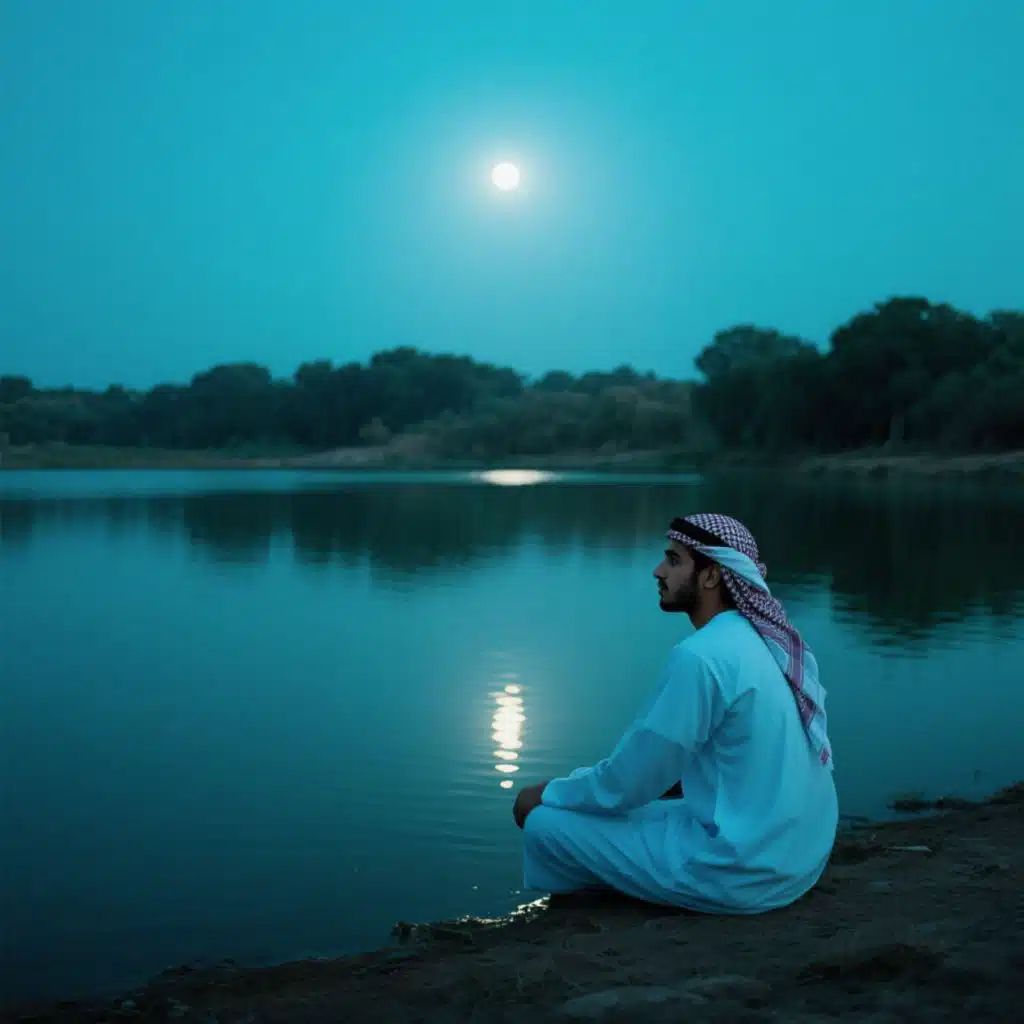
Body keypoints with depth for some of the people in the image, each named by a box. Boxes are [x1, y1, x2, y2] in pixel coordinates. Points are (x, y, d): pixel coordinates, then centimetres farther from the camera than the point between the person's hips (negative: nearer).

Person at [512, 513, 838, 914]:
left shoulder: (700, 656, -19)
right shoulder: (778, 643, 6)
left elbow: (628, 783, -12)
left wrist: (548, 795, 4)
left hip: (740, 872, -9)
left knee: (546, 824, -2)